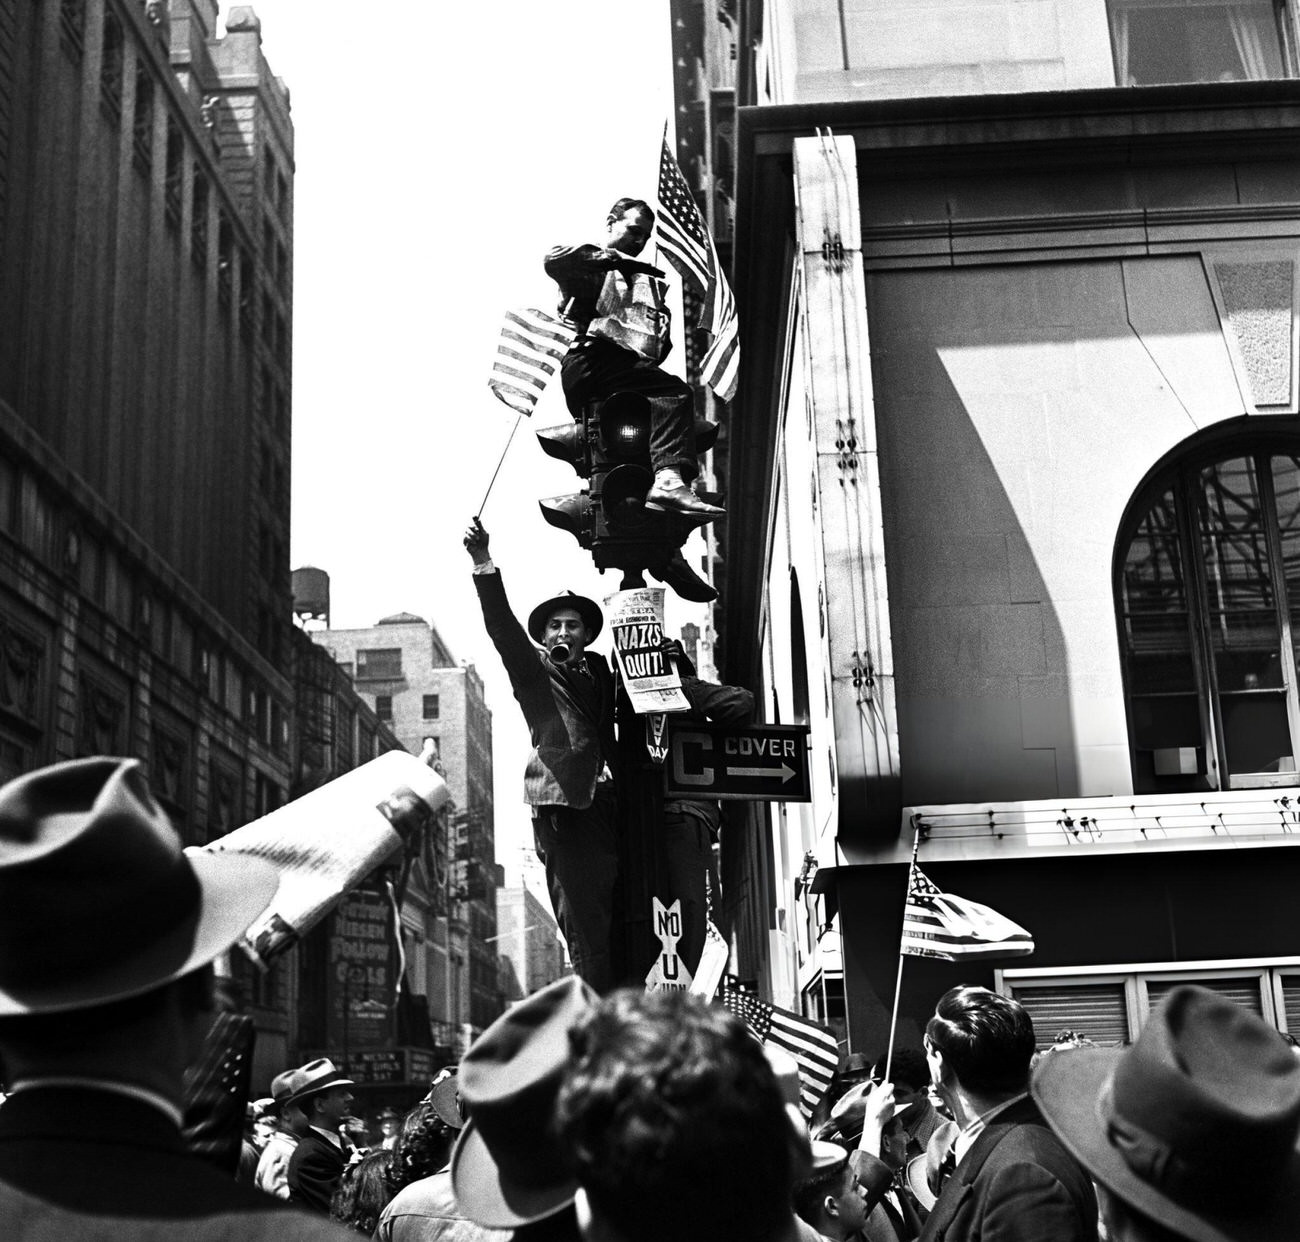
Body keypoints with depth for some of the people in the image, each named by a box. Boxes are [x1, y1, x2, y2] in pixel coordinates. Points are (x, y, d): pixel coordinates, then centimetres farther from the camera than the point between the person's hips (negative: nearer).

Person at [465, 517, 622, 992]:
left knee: (622, 931, 2)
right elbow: (502, 628, -4)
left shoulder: (599, 671, 23)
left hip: (607, 806, 5)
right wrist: (484, 565, -15)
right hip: (563, 810, -5)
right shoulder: (533, 671, 10)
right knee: (586, 934, -8)